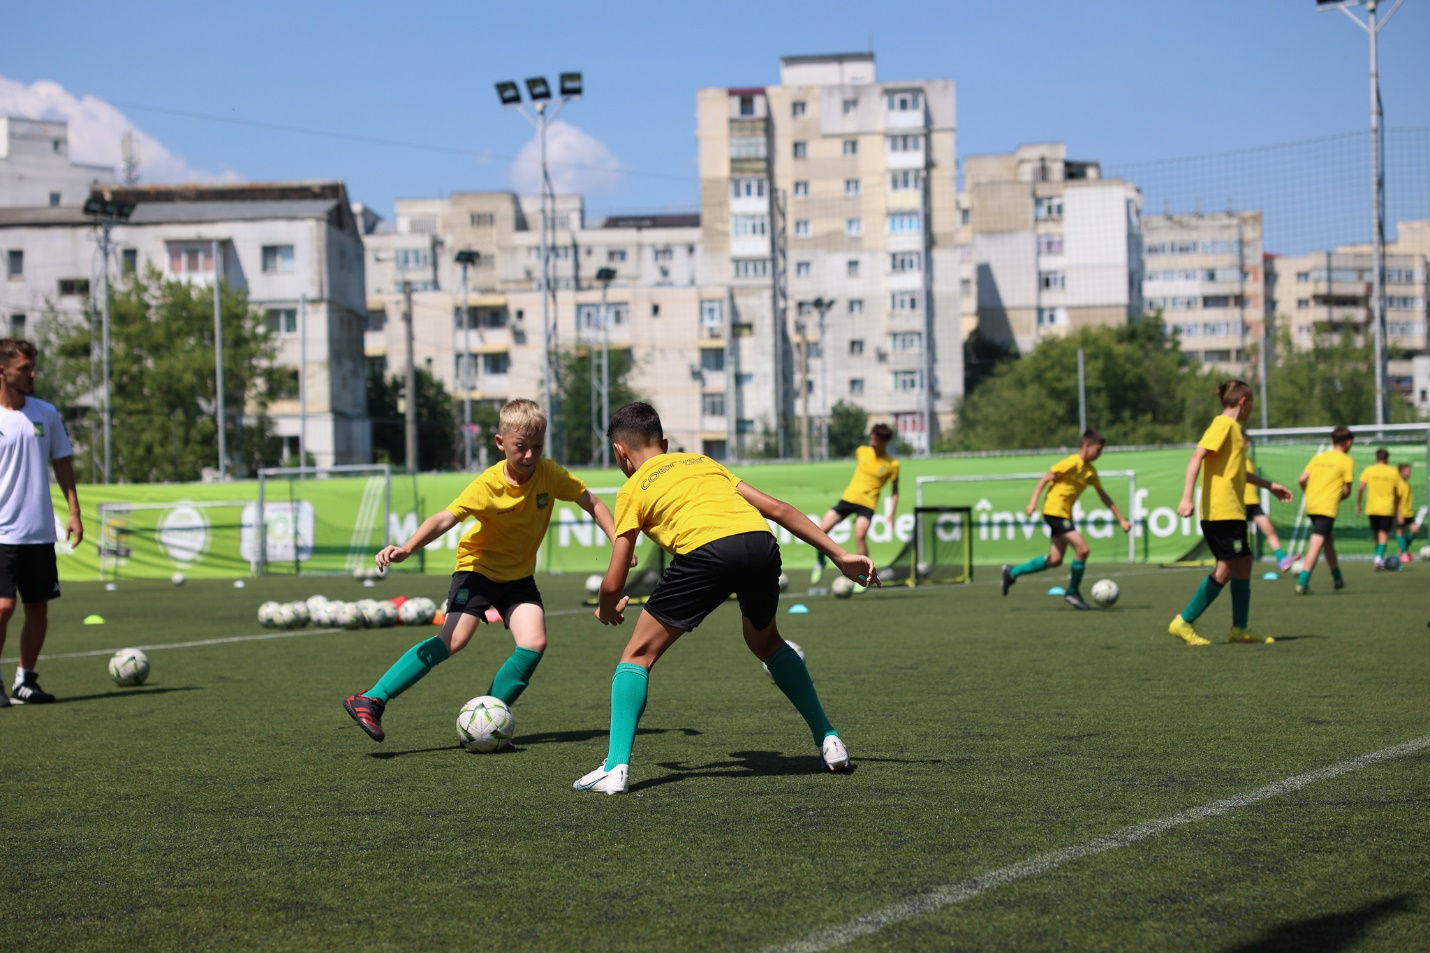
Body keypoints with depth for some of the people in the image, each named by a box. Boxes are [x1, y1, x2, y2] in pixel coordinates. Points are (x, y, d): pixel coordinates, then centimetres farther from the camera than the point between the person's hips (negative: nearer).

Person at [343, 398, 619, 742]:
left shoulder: (550, 474, -13)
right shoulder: (488, 485, -24)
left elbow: (592, 504, 0)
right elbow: (445, 518, -33)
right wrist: (407, 548, -48)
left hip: (519, 576, 4)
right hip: (478, 565, -4)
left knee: (534, 643, -18)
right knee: (454, 639, -22)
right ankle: (371, 701, -21)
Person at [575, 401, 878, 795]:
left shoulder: (632, 490, 22)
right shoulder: (702, 462, 34)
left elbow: (613, 584, 19)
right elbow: (778, 509, 26)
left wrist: (608, 610, 42)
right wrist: (840, 555, 28)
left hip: (706, 552, -5)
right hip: (761, 542, 5)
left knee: (638, 655, 11)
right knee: (766, 642, 32)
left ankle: (616, 768, 1)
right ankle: (828, 738, 31)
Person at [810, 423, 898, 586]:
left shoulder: (892, 464, -5)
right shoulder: (862, 452, 3)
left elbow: (894, 492, 3)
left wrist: (891, 514, -7)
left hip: (867, 504, -4)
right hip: (848, 498, 4)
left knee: (860, 535, -26)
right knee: (821, 530, -7)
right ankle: (820, 563, 19)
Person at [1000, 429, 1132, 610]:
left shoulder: (1091, 471, 12)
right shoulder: (1072, 463, -14)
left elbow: (1104, 496, 19)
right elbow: (1045, 479, -13)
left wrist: (1121, 519, 18)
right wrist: (1033, 502, -23)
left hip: (1065, 514, 9)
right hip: (1054, 511, -9)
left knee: (1055, 560, 9)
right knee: (1082, 549, -15)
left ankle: (1012, 572, 20)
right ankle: (1073, 592, 1)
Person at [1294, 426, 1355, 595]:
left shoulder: (1319, 457, 14)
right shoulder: (1346, 461, -1)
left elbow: (1302, 479, 6)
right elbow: (1346, 491, -4)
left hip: (1311, 505, 7)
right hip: (1327, 507, -7)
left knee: (1329, 538, 23)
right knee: (1316, 544, -11)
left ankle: (1337, 578, 34)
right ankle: (1302, 583, -21)